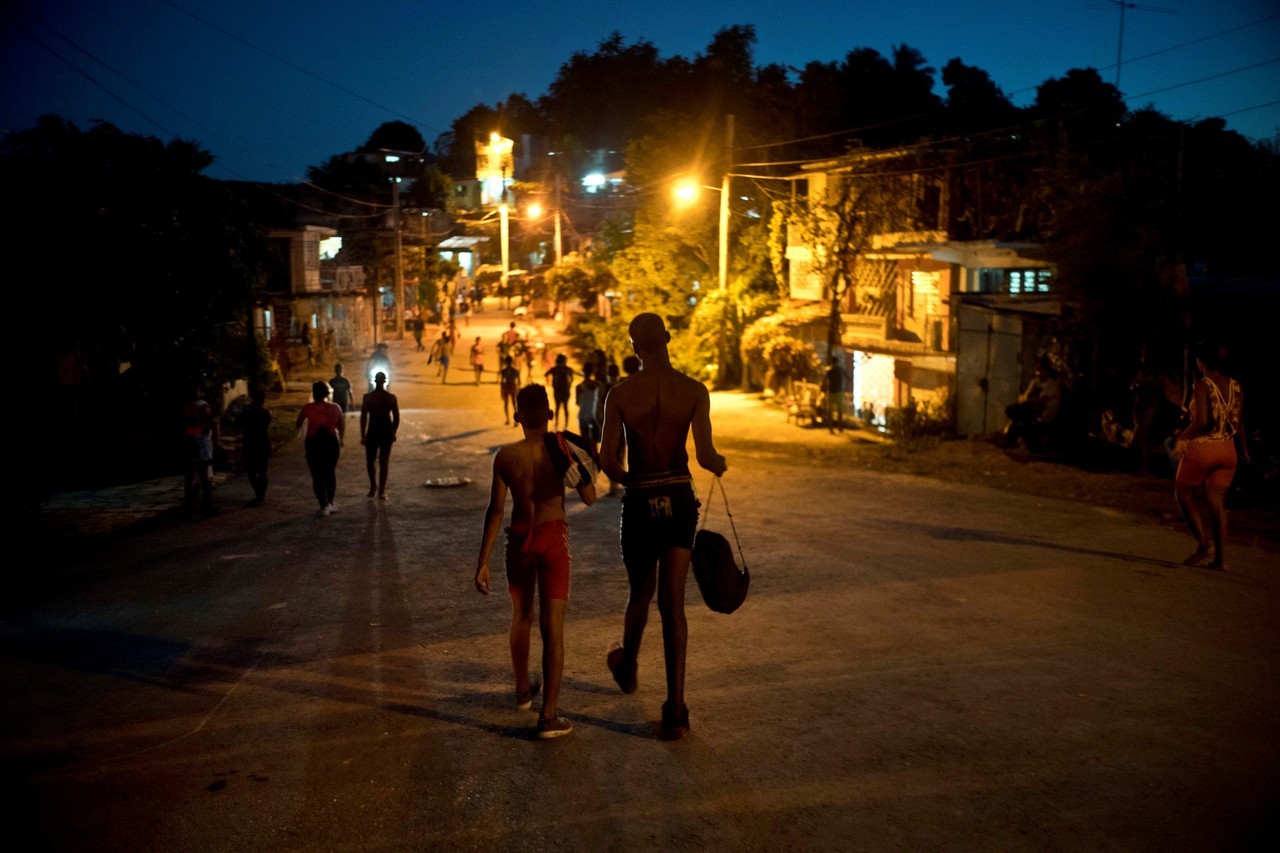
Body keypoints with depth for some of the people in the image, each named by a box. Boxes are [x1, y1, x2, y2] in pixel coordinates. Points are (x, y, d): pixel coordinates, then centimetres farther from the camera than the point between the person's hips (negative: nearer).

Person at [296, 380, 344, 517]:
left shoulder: (308, 408, -7)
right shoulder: (335, 408, -2)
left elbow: (298, 425, 6)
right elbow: (342, 427, 5)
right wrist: (340, 441, 22)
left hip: (313, 442, -2)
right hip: (331, 441, 2)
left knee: (317, 475, 5)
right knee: (330, 472, 20)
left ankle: (324, 506, -1)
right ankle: (330, 502, 28)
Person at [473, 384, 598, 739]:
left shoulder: (505, 456, -5)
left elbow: (496, 510, -7)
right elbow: (589, 498, -6)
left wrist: (483, 561, -3)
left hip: (519, 539, 2)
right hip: (554, 538, -2)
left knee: (521, 616, 23)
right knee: (552, 626, -3)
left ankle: (523, 689, 42)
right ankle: (549, 715, -9)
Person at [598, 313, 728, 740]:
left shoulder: (620, 394, -6)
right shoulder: (695, 390, -5)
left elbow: (607, 461, -8)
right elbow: (704, 456, -13)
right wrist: (719, 464, 11)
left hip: (640, 501, 0)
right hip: (679, 500, 1)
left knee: (640, 595, 20)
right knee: (673, 602, 3)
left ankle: (627, 667, 46)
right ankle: (675, 708, -1)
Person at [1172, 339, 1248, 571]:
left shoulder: (1202, 385, -14)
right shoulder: (1235, 386, 5)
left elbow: (1202, 422, -22)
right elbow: (1239, 423, 10)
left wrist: (1182, 438, -8)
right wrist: (1244, 448, 24)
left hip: (1202, 447, -6)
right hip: (1227, 450, 6)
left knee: (1183, 493, 13)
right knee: (1217, 503, 10)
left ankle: (1204, 543, 0)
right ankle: (1220, 558, 9)